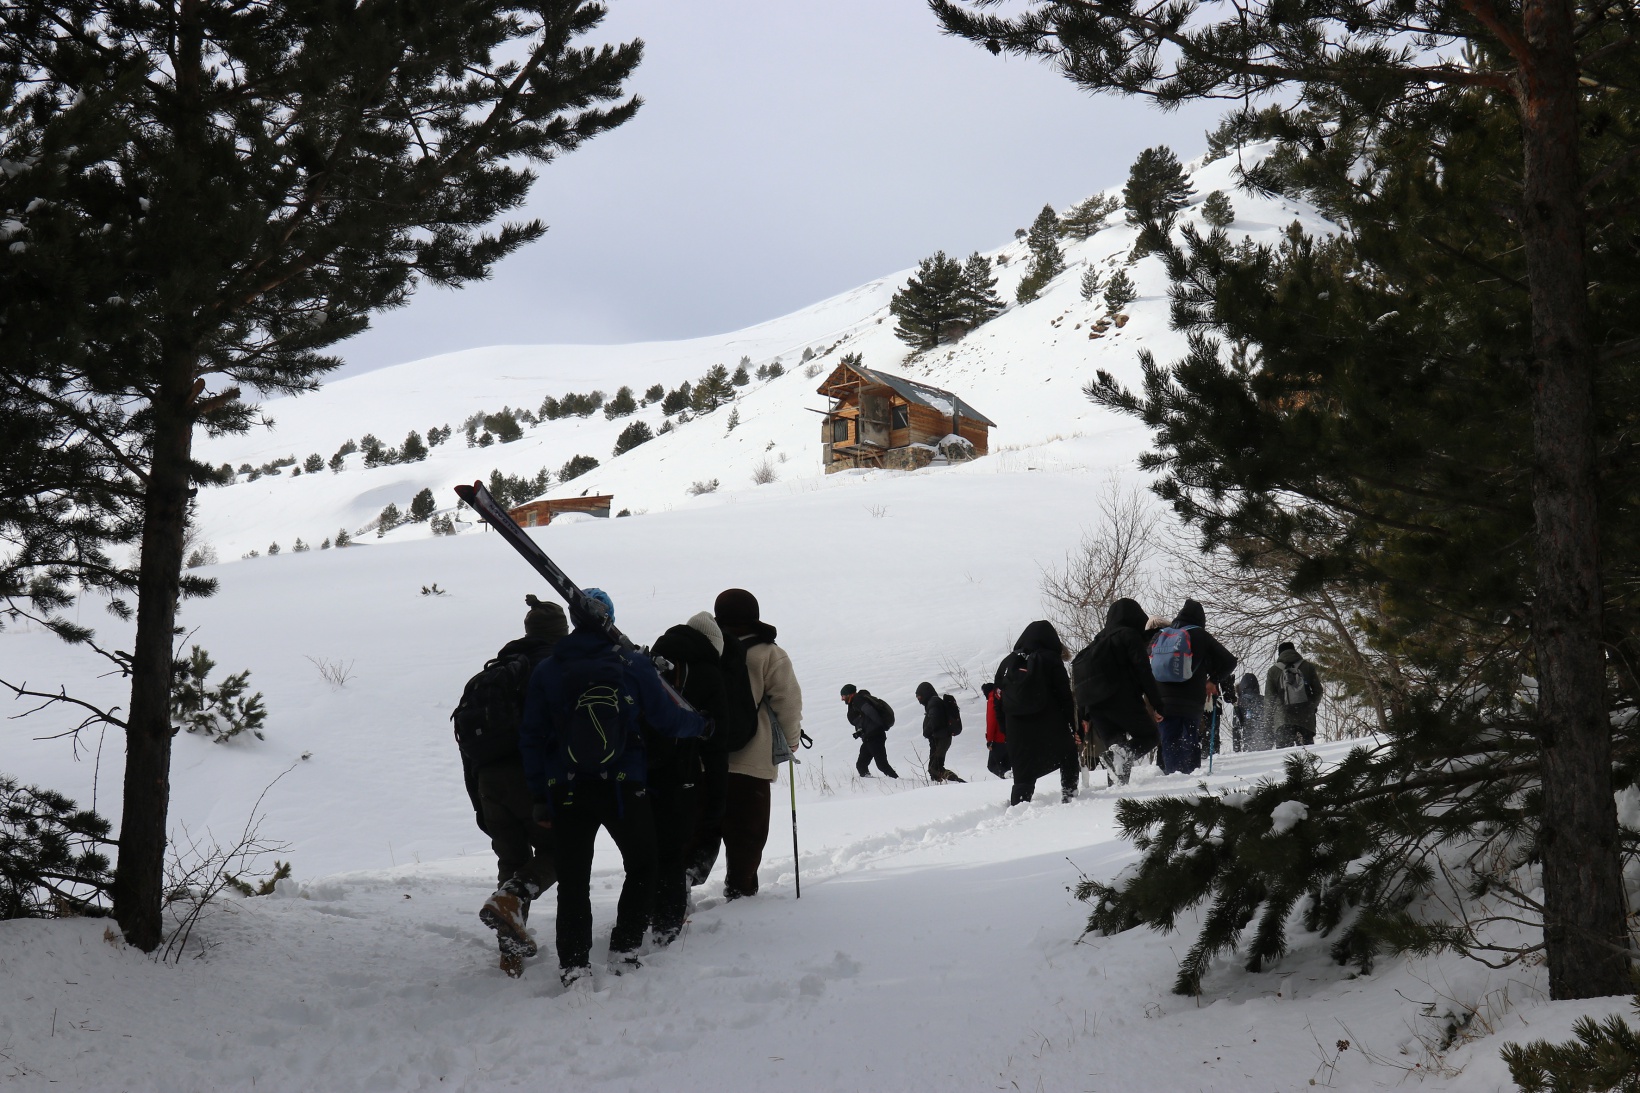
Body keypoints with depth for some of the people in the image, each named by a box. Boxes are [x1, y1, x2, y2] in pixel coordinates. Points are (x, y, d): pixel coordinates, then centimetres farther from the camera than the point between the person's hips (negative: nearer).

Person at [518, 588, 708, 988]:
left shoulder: (546, 672, 2)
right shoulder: (634, 665, -3)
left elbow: (532, 739, 3)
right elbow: (667, 719, 3)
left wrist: (539, 796, 8)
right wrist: (701, 724, 24)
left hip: (566, 791, 1)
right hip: (624, 789, -1)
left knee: (572, 880, 8)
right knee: (643, 865, 17)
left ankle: (574, 965, 2)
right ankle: (624, 951, 9)